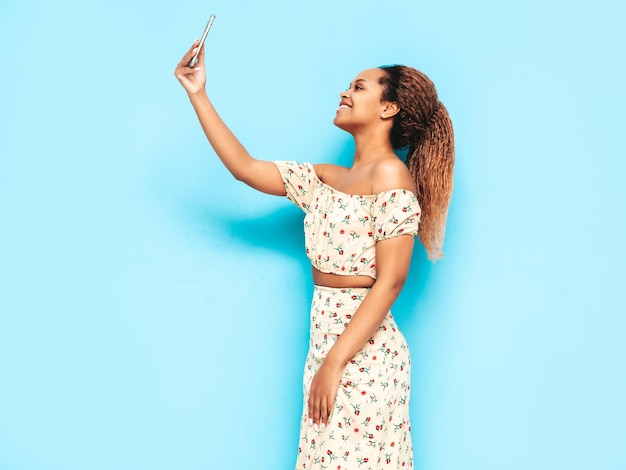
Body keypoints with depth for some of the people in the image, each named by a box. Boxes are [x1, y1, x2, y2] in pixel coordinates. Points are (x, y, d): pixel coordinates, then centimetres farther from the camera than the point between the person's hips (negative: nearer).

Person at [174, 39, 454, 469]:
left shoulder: (390, 173, -11)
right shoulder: (325, 179, 12)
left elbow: (390, 281, -17)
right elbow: (245, 167, 15)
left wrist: (335, 362, -19)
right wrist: (198, 95, 13)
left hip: (362, 351, -7)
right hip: (327, 342, 7)